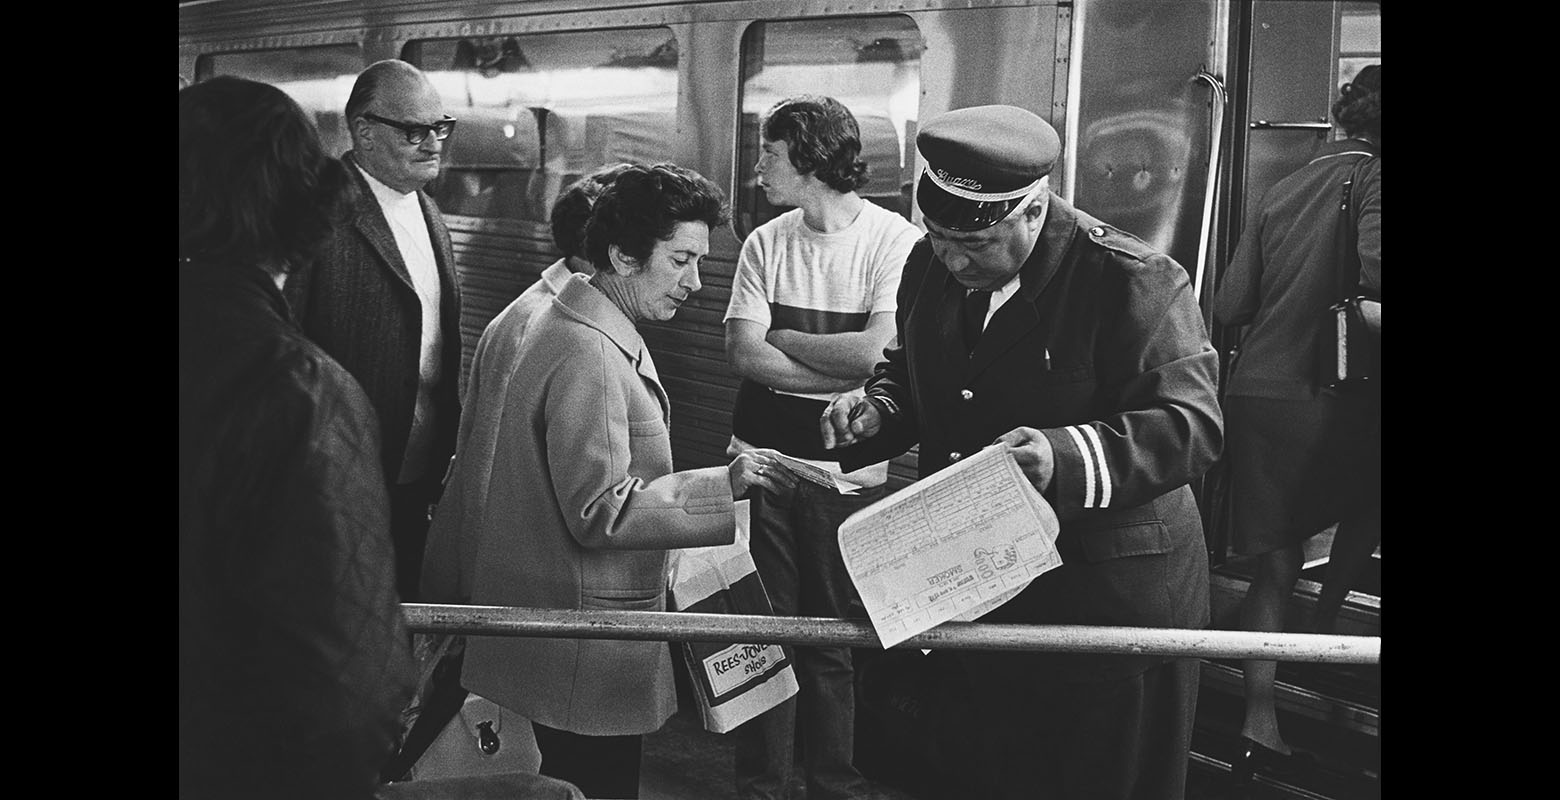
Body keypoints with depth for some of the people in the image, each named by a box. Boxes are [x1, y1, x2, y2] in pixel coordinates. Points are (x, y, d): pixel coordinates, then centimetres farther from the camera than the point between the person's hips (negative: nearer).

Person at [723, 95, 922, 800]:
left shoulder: (897, 242, -7)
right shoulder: (766, 244, 5)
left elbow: (876, 352, -18)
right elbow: (744, 353, -4)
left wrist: (784, 337, -6)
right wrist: (842, 376, -13)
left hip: (848, 472, -3)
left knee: (834, 643, 8)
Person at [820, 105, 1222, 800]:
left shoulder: (1135, 281, -20)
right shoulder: (930, 265, 1)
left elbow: (1192, 422, -24)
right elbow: (907, 370, 16)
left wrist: (1068, 456, -39)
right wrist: (876, 411, -7)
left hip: (1110, 592, -6)